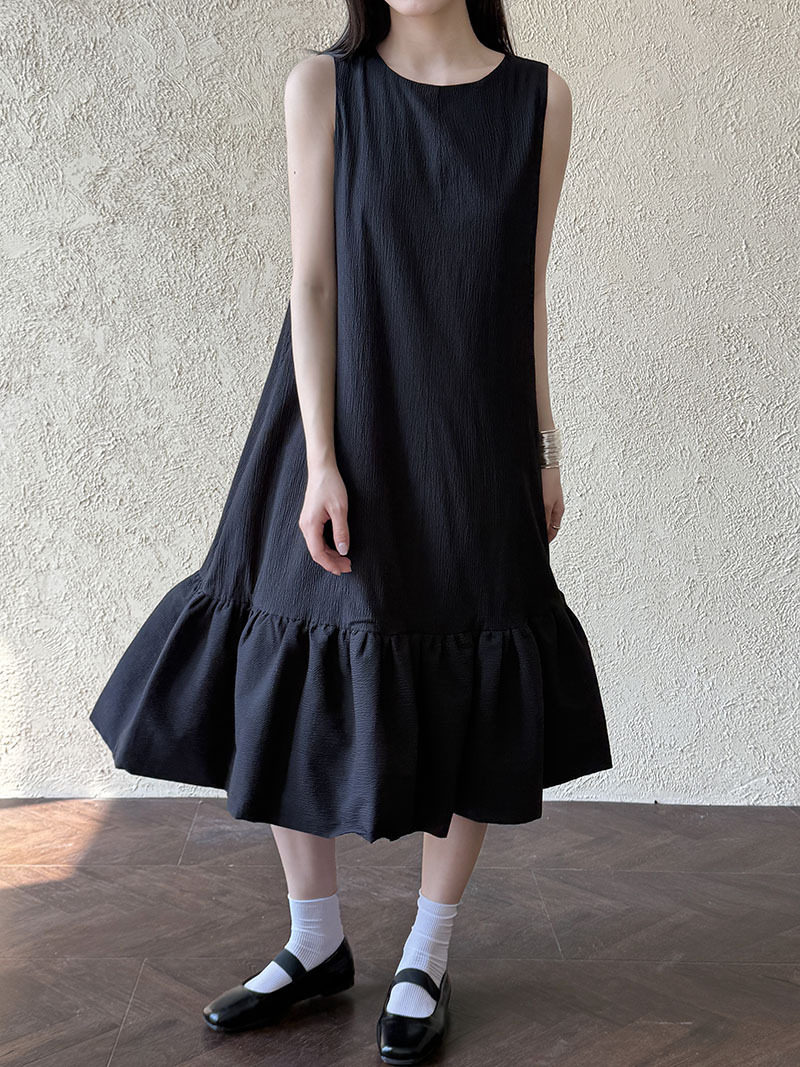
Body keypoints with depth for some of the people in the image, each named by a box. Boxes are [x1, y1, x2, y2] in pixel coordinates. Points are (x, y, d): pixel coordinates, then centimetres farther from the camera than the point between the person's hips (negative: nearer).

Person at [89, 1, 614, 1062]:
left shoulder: (541, 97, 3)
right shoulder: (324, 85, -1)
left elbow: (528, 290, 6)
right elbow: (313, 282, -6)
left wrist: (546, 451, 5)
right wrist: (321, 463, -13)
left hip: (474, 446, 1)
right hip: (342, 429, 0)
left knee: (467, 702, 5)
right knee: (292, 687, 5)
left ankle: (427, 957, 24)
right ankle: (317, 943, 26)